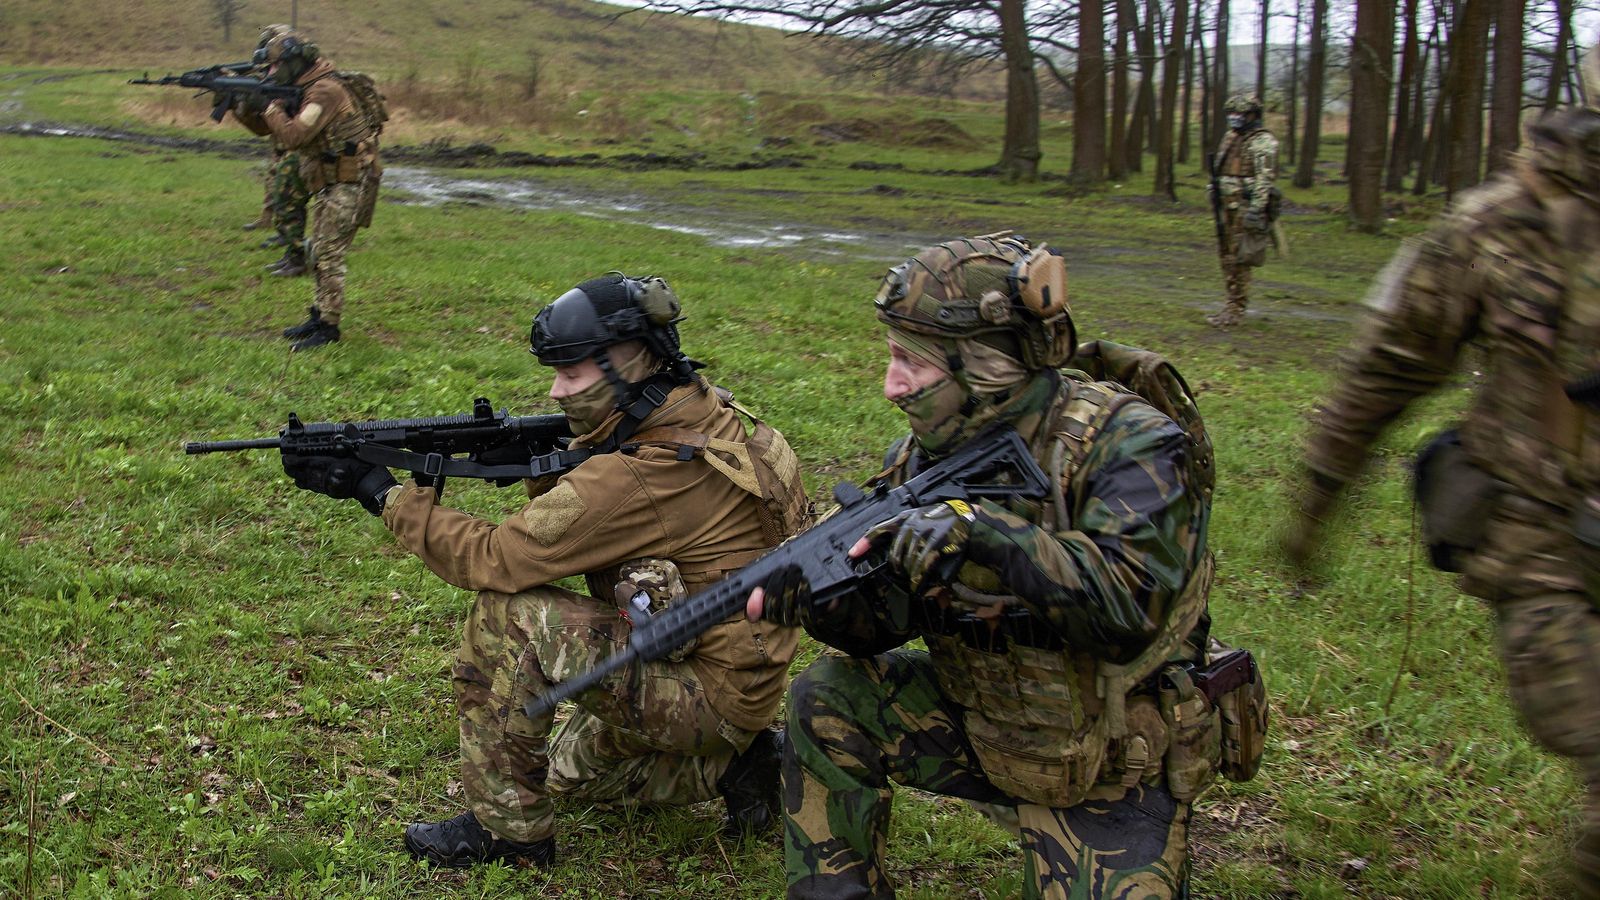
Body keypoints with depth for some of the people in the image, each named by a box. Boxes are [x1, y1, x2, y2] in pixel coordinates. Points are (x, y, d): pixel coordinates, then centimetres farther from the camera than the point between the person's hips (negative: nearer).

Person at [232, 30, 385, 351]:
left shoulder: (326, 90, -19)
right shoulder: (307, 90, 13)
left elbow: (292, 137, -26)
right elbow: (264, 127, 18)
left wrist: (271, 104, -11)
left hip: (349, 183, -10)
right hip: (332, 183, 10)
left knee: (328, 255, -10)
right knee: (318, 252, 15)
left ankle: (328, 327, -6)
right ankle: (319, 316, 24)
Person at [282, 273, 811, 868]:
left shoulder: (637, 478, -28)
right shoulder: (699, 411, 0)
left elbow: (493, 559, -21)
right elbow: (569, 521, 12)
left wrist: (381, 493, -13)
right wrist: (545, 470, -8)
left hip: (715, 696, -10)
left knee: (506, 616, -18)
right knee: (570, 771, 28)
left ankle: (508, 829, -3)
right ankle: (733, 763, 17)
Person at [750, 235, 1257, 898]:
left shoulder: (1127, 445, -22)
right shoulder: (926, 456, -3)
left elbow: (1127, 600, -37)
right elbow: (890, 615, -5)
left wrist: (977, 531, -45)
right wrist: (815, 599, -28)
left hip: (1111, 769, -5)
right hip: (982, 724, 5)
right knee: (828, 701, -11)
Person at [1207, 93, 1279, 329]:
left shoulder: (1263, 141, -10)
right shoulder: (1231, 137, 16)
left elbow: (1265, 179, -18)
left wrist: (1255, 209, -24)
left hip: (1247, 208, -9)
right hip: (1228, 206, 9)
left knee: (1240, 259, -7)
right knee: (1227, 257, 12)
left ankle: (1236, 310, -3)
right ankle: (1232, 304, 22)